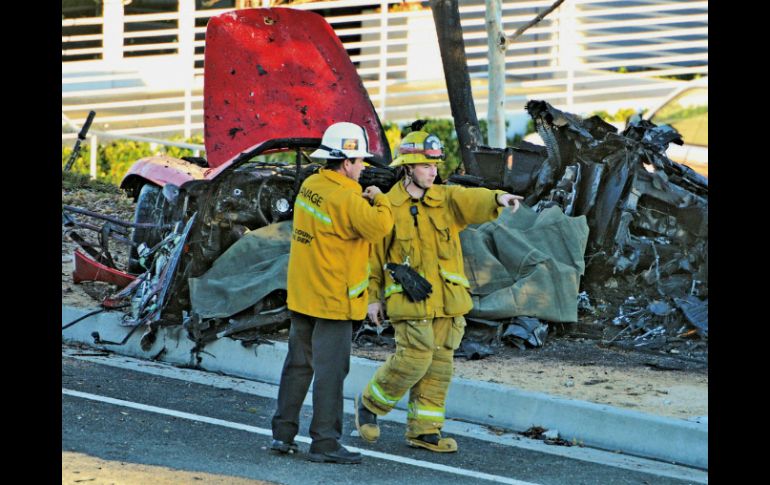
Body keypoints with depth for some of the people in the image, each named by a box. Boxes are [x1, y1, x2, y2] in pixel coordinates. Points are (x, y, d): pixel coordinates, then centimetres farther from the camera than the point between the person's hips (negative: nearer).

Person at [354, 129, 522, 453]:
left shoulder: (446, 199, 6)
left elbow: (472, 200, -15)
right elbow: (373, 254, 2)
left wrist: (497, 198, -36)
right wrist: (373, 298, 1)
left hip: (447, 302, 5)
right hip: (410, 301, -5)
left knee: (439, 365, 7)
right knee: (414, 358, -13)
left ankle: (424, 429, 16)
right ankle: (369, 404, 9)